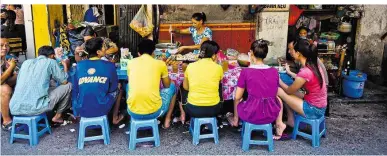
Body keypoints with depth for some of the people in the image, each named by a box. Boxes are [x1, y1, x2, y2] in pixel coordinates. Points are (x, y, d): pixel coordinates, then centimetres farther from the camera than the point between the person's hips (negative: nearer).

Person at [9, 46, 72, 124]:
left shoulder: (26, 62, 19)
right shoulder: (50, 62, 5)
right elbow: (64, 81, 8)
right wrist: (65, 65, 26)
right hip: (35, 108, -6)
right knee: (68, 86, 14)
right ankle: (58, 115, 22)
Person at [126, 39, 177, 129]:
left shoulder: (131, 63, 7)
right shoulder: (160, 63, 1)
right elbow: (167, 85, 18)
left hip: (133, 112, 2)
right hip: (154, 112, -2)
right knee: (172, 86, 26)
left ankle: (136, 120, 31)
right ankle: (167, 120, 26)